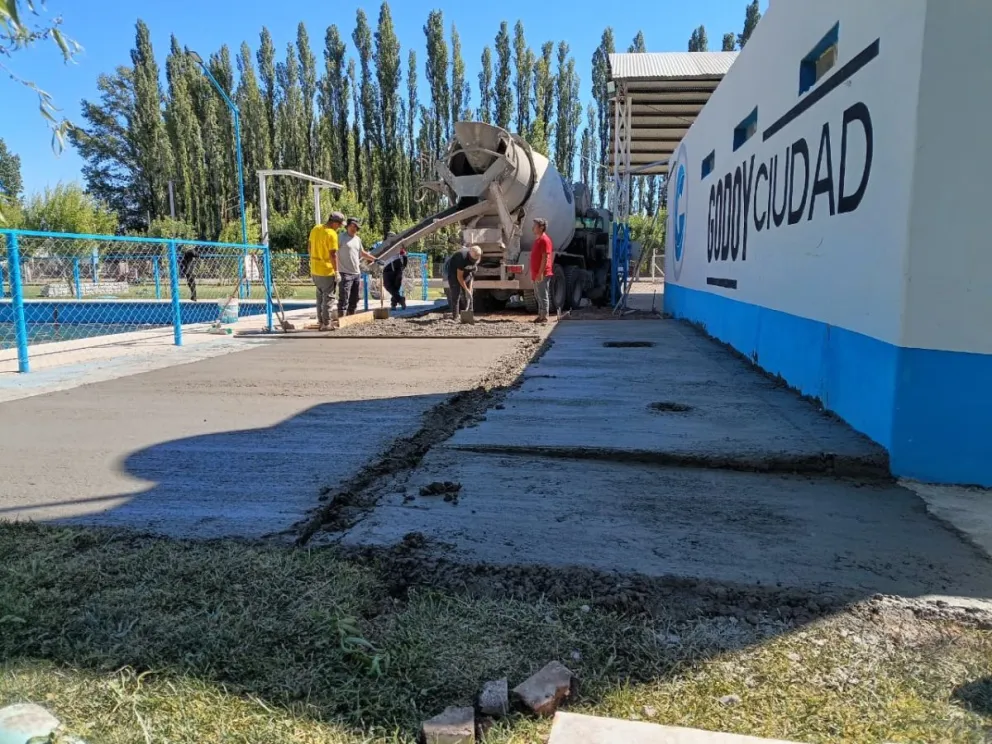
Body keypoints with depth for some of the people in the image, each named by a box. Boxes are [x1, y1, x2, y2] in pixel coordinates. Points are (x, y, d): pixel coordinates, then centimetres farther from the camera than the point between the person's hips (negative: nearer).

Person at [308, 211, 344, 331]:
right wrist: (336, 272, -15)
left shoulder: (315, 229, 5)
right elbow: (333, 254, -21)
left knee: (320, 295, 20)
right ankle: (326, 324, 3)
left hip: (314, 270, 8)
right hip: (327, 271, -8)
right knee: (328, 297, 1)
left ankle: (321, 320, 26)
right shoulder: (332, 234, -19)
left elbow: (310, 246, 13)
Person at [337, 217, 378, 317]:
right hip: (345, 274, -8)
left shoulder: (358, 239, 15)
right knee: (344, 300, -9)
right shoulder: (341, 237, -7)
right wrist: (337, 272, -20)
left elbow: (362, 253, 29)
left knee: (354, 300, 13)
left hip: (357, 273, 8)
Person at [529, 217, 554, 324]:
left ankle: (544, 316, -3)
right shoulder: (537, 239, 17)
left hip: (542, 274, -10)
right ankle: (540, 315, 19)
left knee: (543, 295, -6)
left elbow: (545, 257, -20)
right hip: (536, 274, 10)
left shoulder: (544, 240, -13)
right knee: (538, 295, 13)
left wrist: (540, 273, -23)